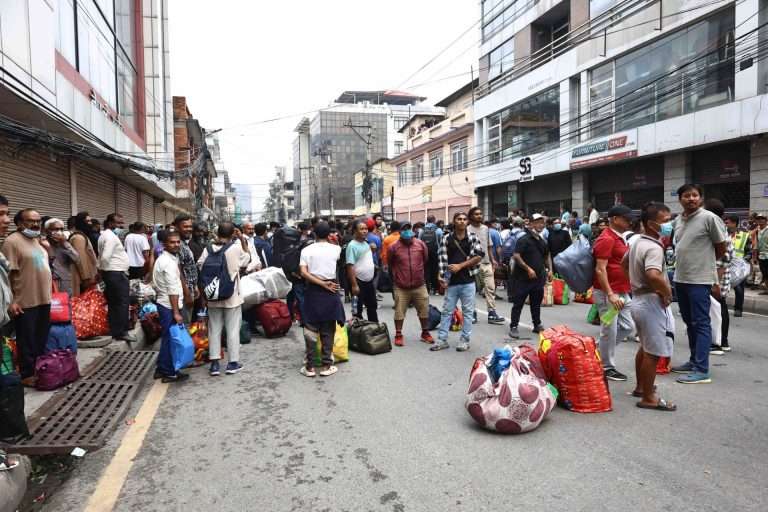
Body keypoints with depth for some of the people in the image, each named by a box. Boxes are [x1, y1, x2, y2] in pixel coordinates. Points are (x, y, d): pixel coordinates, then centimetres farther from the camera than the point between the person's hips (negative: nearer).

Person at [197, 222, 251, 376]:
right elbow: (247, 260, 5)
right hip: (232, 296, -2)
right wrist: (243, 239, 6)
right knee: (233, 329, 8)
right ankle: (233, 363, 14)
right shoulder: (236, 247, -13)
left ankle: (214, 364, 13)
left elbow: (200, 267, -1)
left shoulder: (208, 249, -7)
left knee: (214, 330, 11)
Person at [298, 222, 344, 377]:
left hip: (313, 291, 0)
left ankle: (309, 366, 9)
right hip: (330, 292, 0)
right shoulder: (335, 249, 1)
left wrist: (322, 284, -11)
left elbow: (303, 273, -12)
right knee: (328, 330, 7)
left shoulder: (306, 250, -1)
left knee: (311, 329, 5)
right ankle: (326, 365, 11)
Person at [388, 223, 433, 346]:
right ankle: (398, 335, 18)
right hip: (401, 287, -2)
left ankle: (425, 333, 27)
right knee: (399, 312, 4)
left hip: (419, 285, 2)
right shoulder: (394, 247, -8)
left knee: (424, 310, 11)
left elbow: (426, 260, 14)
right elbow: (390, 264, 8)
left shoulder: (421, 244, -2)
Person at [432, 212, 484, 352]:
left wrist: (460, 266, -13)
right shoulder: (447, 239, 1)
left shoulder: (473, 238, 0)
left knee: (468, 311, 6)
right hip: (452, 282, 1)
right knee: (446, 311, 7)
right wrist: (442, 278, -9)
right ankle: (442, 340, 15)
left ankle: (465, 340, 16)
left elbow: (479, 256, -9)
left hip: (468, 281, -1)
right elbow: (443, 259, -2)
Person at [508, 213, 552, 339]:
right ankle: (513, 327, 2)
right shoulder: (524, 239, -10)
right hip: (523, 277, -7)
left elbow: (547, 256, 26)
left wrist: (549, 269, 12)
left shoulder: (542, 241, 14)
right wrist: (528, 268, -22)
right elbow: (516, 256, -18)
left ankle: (537, 325, 27)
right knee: (518, 303, -2)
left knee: (536, 303, 16)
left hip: (538, 277, 7)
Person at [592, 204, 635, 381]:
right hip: (608, 293, -9)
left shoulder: (621, 239, 14)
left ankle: (598, 347, 26)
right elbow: (600, 269, -21)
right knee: (610, 330, 0)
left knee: (628, 327, 12)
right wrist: (610, 294, -25)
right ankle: (607, 367, 13)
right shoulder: (606, 239, -16)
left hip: (622, 292, 9)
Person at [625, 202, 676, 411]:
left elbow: (624, 263, 24)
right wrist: (667, 292, -23)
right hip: (652, 302, -10)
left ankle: (641, 386, 36)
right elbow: (653, 275, -40)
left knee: (645, 347, 23)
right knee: (653, 353, -1)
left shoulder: (637, 242, 8)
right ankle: (648, 398, 8)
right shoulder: (654, 247, -23)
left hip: (638, 298, 10)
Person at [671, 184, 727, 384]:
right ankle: (694, 361, 29)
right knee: (690, 322, 16)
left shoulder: (709, 218, -10)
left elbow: (721, 248, -3)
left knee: (701, 324, -6)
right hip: (680, 279, 7)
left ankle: (702, 370, -3)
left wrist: (705, 263, 8)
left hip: (699, 280, -7)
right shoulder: (677, 220, 9)